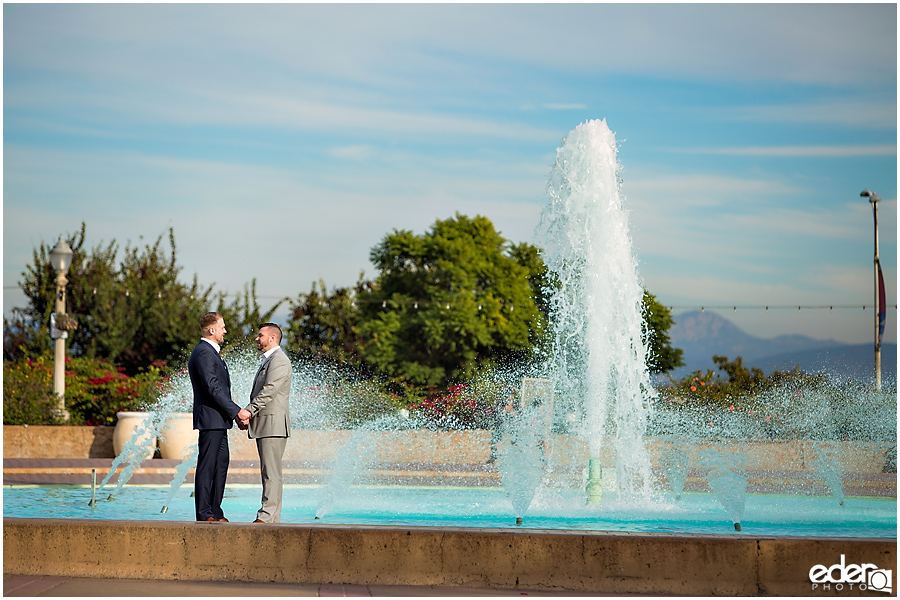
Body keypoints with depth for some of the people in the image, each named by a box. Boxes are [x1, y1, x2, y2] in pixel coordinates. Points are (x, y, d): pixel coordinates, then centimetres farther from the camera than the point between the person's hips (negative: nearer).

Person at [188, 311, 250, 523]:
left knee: (221, 465, 11)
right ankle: (204, 513, -4)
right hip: (210, 419, -11)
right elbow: (213, 388, -20)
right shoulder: (204, 353, -14)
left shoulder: (211, 352, 20)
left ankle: (215, 511, 15)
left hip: (219, 421, 11)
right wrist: (236, 411, -17)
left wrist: (235, 412, 14)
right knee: (207, 466, -7)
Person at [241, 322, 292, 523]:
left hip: (273, 424, -11)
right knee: (267, 472, 9)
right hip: (263, 425, 11)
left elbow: (269, 391, -19)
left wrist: (249, 411, -19)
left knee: (271, 472, -11)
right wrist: (247, 416, 9)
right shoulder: (267, 360, 24)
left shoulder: (279, 360, -10)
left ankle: (267, 515, -14)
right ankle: (273, 518, 11)